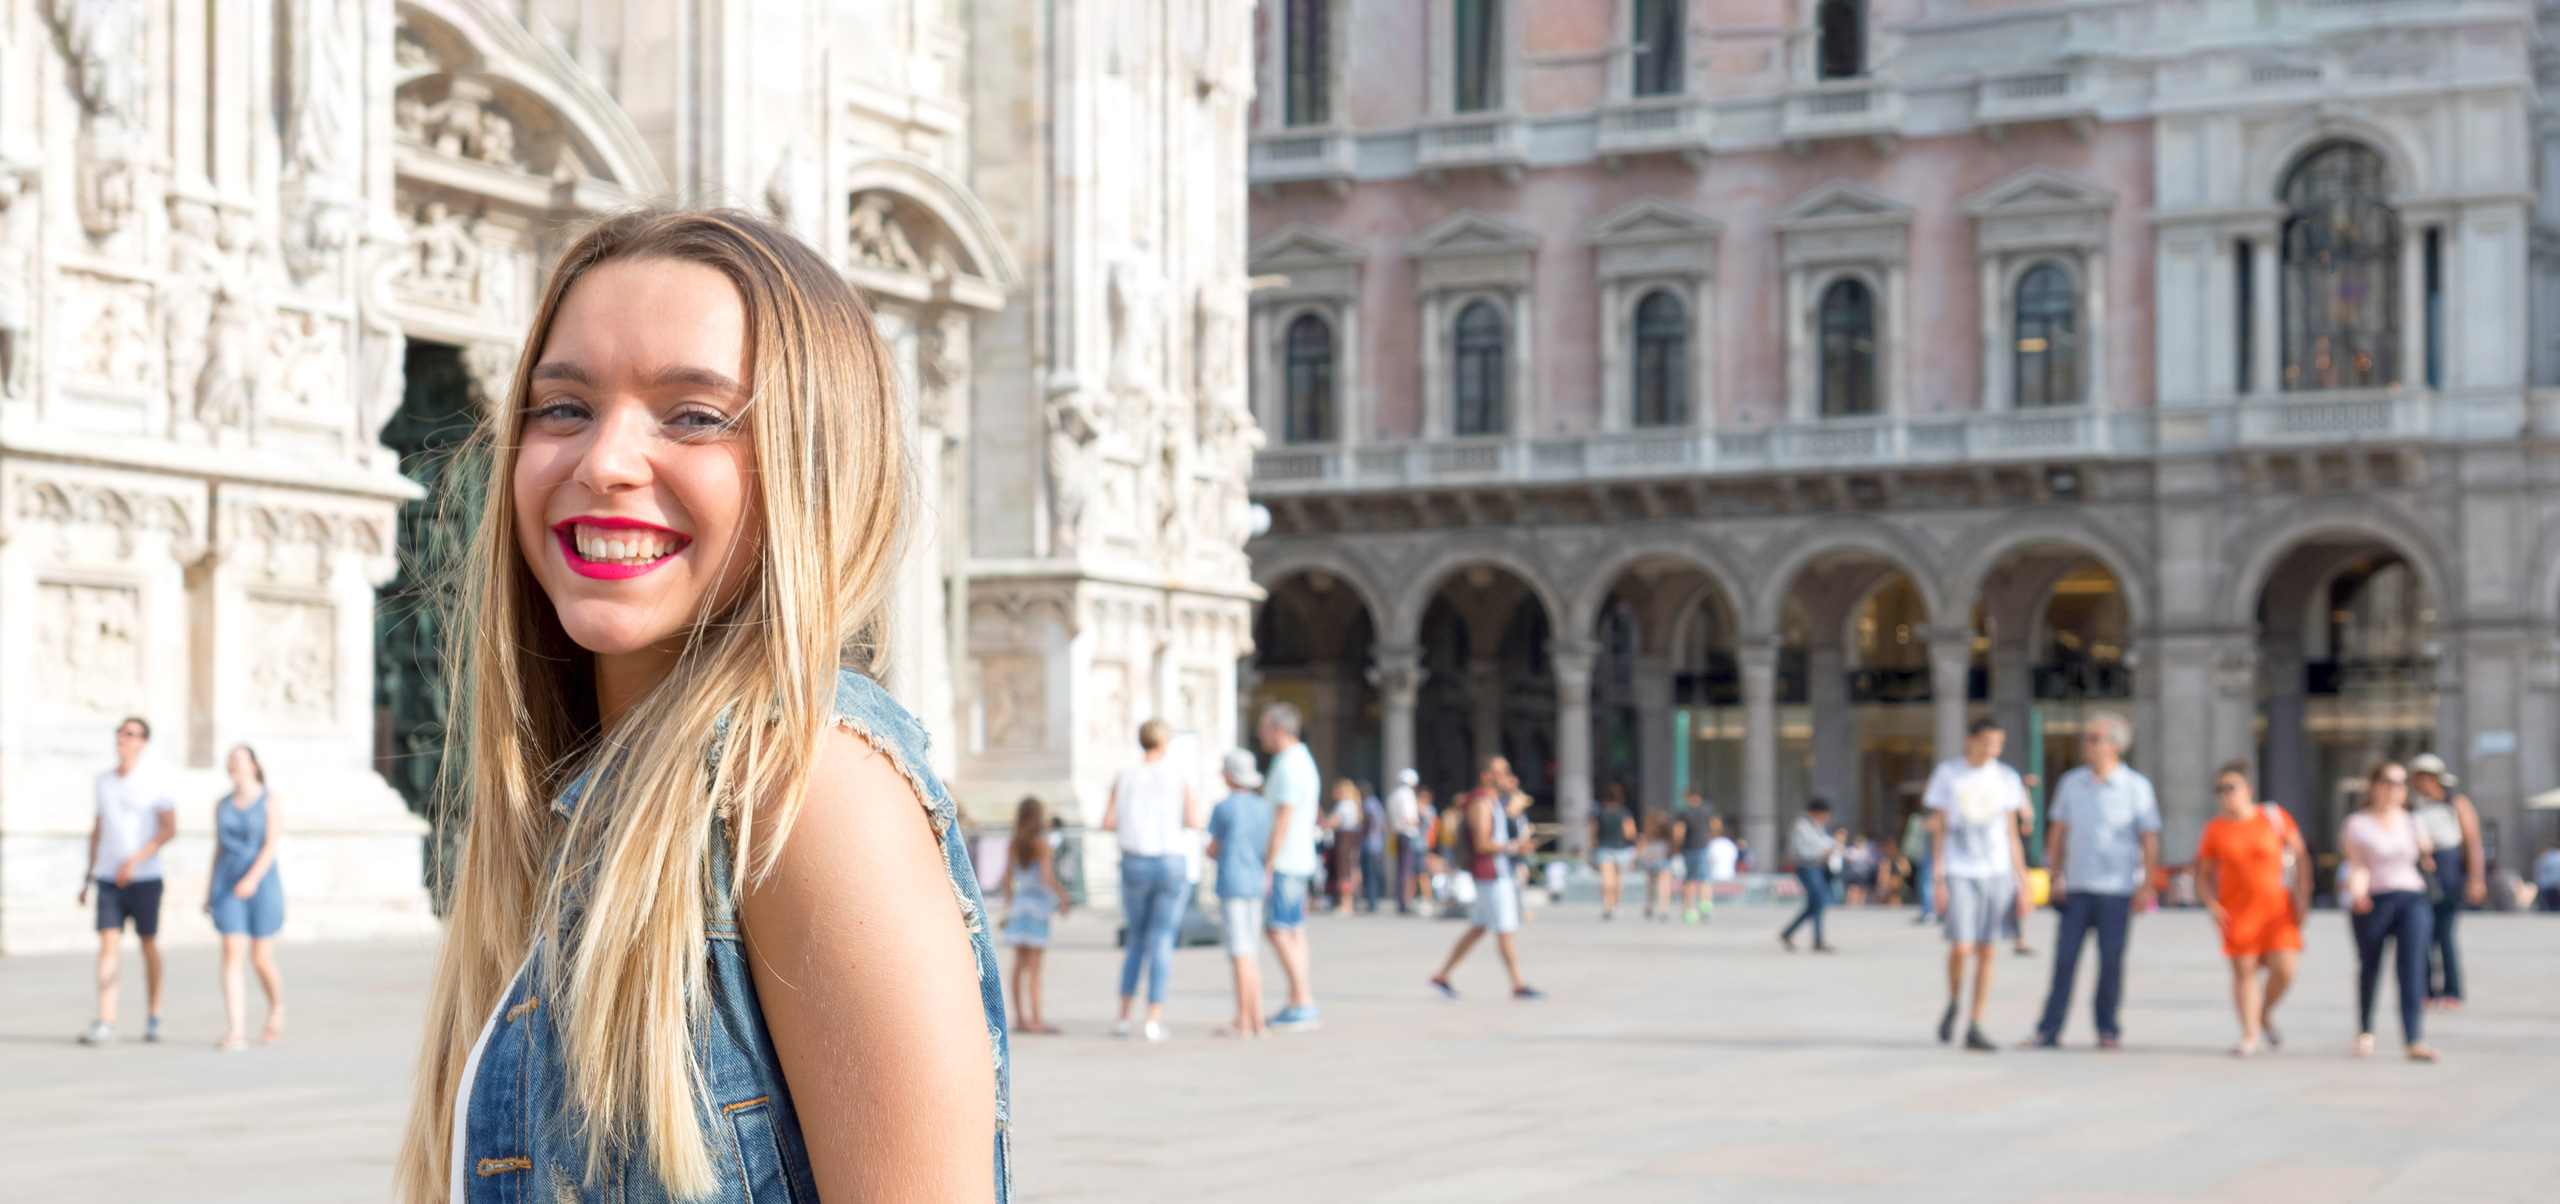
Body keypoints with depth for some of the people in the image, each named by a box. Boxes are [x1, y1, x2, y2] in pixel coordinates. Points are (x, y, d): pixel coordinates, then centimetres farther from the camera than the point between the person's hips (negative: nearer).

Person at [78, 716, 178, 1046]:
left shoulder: (155, 780, -6)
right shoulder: (104, 779, 10)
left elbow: (170, 829, -11)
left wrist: (135, 860, -21)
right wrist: (89, 873, 18)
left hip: (144, 879, -3)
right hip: (108, 879, 3)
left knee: (148, 945, 8)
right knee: (108, 946, -8)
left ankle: (154, 1017, 24)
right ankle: (105, 1025, -15)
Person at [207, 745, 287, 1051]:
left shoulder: (268, 803, -2)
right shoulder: (222, 805, 11)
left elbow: (271, 846, -11)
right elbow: (219, 848, 16)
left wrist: (252, 879, -25)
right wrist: (210, 890, 14)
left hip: (262, 883, -3)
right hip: (228, 887, 3)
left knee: (262, 958, 1)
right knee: (232, 954, -11)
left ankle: (277, 1010, 31)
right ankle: (235, 1031, -16)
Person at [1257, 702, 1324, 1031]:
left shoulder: (1288, 766, -16)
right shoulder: (1302, 760, 17)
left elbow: (1283, 821, -21)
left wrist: (1267, 867, -20)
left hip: (1283, 862, -10)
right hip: (1297, 861, 10)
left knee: (1278, 930, -10)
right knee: (1294, 932, 9)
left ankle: (1304, 1004, -11)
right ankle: (1297, 1004, 10)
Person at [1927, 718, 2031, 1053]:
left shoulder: (2006, 778, 8)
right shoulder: (1947, 773, 2)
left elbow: (2012, 834, 11)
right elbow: (1938, 828, 3)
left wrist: (2022, 884, 7)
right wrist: (1938, 880, -4)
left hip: (1997, 874, 2)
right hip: (1959, 874, -2)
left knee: (1987, 953, 0)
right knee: (1961, 948, -15)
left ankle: (1974, 1028, 7)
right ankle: (1953, 1004, 14)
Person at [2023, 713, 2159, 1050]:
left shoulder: (2136, 787, -1)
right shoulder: (2071, 783, 8)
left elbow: (2149, 839, -1)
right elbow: (2057, 830, 15)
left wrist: (2145, 886, -7)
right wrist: (2056, 876, 9)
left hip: (2117, 888, -3)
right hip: (2077, 887, 3)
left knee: (2111, 959, 1)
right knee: (2065, 957, -1)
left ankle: (2108, 1029, 13)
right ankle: (2049, 1029, 0)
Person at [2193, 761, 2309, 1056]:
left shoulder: (2274, 817, -1)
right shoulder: (2215, 830, 1)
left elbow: (2301, 856, 6)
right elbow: (2203, 874, 6)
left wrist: (2302, 897, 0)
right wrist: (2212, 904, -10)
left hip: (2277, 907, 0)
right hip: (2236, 910, 0)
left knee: (2284, 968, -10)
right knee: (2244, 970, -3)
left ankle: (2266, 1014, 19)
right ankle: (2249, 1036, 5)